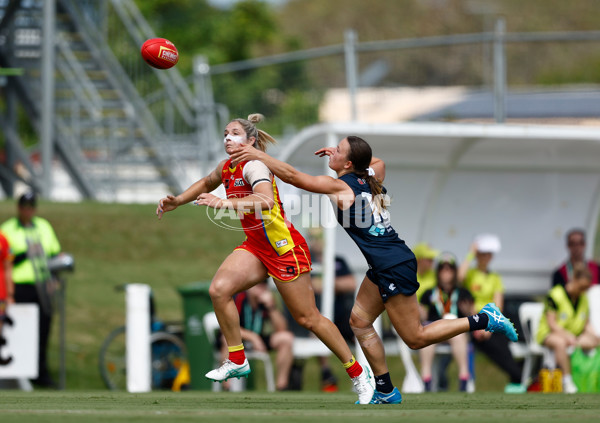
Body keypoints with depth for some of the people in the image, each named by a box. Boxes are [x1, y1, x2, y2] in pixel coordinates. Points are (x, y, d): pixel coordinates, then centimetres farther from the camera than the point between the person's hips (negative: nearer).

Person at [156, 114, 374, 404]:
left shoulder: (253, 165, -19)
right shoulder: (227, 168, 7)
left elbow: (266, 200, -39)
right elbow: (206, 183, 31)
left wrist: (225, 203, -46)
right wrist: (177, 201, 23)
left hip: (285, 248, -8)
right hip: (256, 246, 8)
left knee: (307, 318, -2)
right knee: (219, 289, -14)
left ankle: (358, 374, 11)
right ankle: (237, 361, -2)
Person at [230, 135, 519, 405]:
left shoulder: (339, 187, -14)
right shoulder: (371, 177, 8)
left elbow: (292, 176, -14)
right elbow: (377, 162, 34)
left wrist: (258, 155, -6)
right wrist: (340, 152, 26)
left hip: (395, 268, -9)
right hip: (384, 268, 9)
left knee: (415, 339, -1)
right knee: (359, 320, 11)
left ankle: (484, 320, -1)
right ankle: (385, 391, 14)